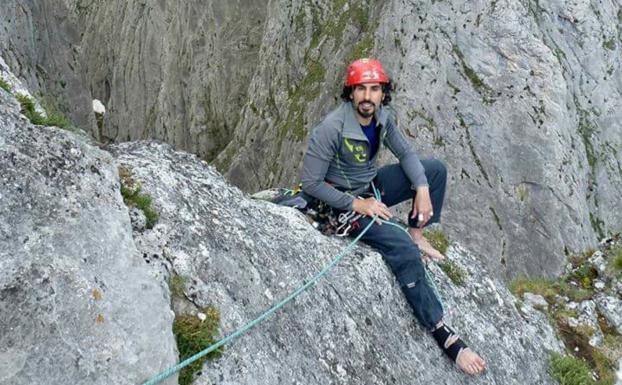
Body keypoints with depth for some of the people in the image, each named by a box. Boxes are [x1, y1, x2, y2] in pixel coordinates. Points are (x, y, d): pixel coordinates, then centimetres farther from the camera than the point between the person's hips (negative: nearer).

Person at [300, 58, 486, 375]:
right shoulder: (332, 128, -28)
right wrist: (357, 204, -25)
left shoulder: (381, 116, -8)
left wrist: (422, 188, -11)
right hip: (345, 201, -7)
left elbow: (405, 153, 5)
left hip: (373, 186, 8)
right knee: (403, 250, -26)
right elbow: (310, 184, -23)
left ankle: (417, 235, 7)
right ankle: (442, 334, -18)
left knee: (436, 169, 0)